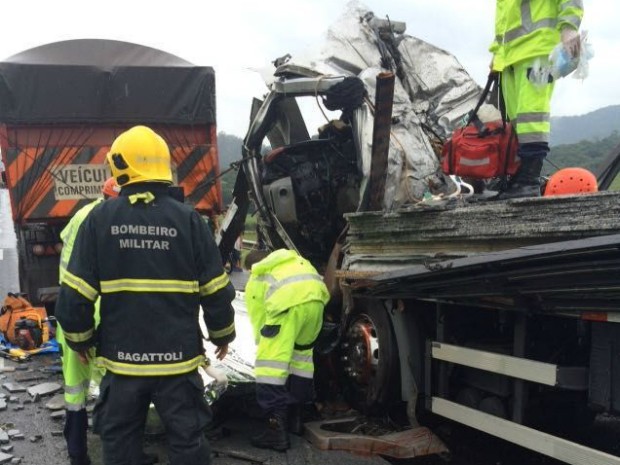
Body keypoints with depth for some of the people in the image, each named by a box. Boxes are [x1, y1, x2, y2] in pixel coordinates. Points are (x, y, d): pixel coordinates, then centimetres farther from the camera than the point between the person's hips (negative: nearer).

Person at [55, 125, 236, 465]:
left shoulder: (100, 219, -6)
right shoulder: (188, 219, -7)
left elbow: (75, 294, -6)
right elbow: (216, 291, -3)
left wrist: (80, 339, 12)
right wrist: (223, 335, 13)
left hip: (121, 358, 1)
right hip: (177, 358, 0)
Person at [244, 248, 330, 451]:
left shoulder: (254, 281, 28)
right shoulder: (292, 258, 41)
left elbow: (259, 323, 26)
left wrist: (266, 348, 38)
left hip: (289, 301, -5)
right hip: (316, 297, 6)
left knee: (271, 362, 1)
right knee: (302, 353, 24)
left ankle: (277, 428, -4)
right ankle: (293, 414, 31)